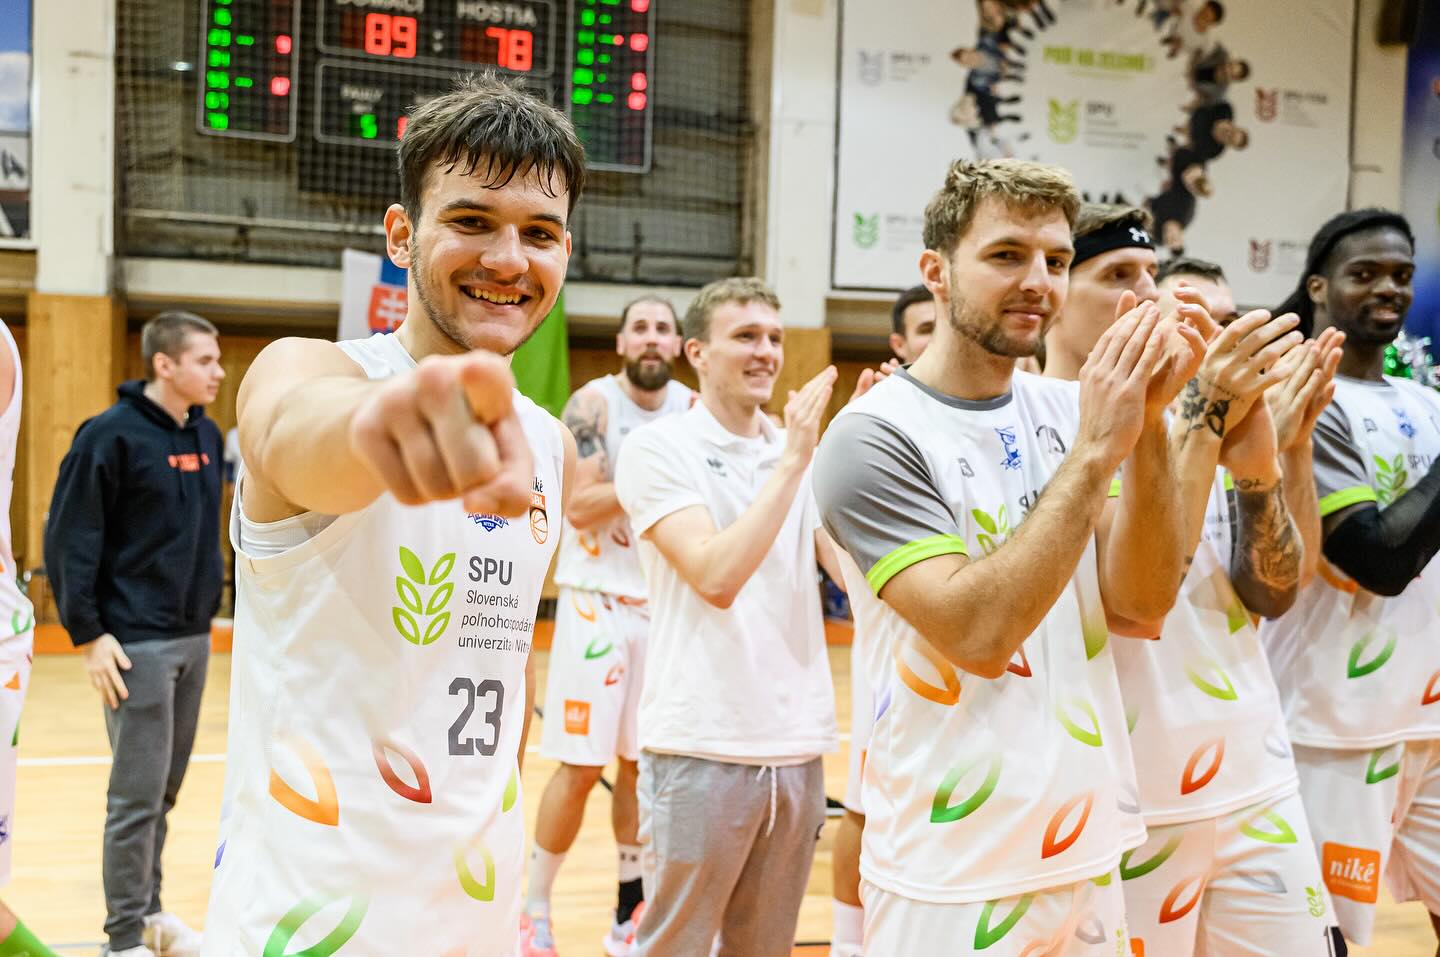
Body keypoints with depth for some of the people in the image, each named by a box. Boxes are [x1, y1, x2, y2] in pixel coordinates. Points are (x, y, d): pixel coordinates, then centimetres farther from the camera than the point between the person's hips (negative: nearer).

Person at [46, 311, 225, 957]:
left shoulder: (208, 436, 9)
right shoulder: (111, 435, -12)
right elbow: (68, 538, -12)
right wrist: (88, 634, -14)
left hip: (195, 639, 7)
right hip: (136, 643, -7)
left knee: (167, 788, 15)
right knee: (138, 794, -2)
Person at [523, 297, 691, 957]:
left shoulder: (692, 408, 5)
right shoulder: (593, 403, -8)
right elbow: (579, 507, -18)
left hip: (665, 601, 4)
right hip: (599, 599, -4)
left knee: (643, 763, 10)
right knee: (580, 765, -3)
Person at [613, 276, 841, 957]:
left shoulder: (806, 454, 10)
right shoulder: (657, 448, -6)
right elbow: (717, 577, -18)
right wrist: (791, 461, -16)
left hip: (797, 746, 5)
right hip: (701, 746, -5)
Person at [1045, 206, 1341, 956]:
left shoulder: (1185, 414, 8)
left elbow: (1272, 593, 3)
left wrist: (1259, 459, -13)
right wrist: (1208, 419, -25)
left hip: (1257, 785, 6)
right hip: (1127, 807, -6)